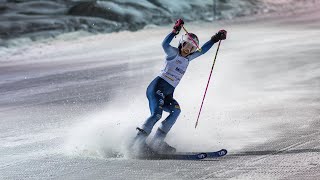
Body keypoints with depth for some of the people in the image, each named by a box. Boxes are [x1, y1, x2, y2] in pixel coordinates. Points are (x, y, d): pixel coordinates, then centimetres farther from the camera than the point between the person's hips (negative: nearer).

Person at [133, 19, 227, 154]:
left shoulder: (187, 58, 19)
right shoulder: (174, 53, -2)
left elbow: (202, 50, 28)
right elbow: (165, 45, -23)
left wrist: (215, 39, 25)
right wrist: (175, 31, -31)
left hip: (168, 94, 8)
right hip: (157, 87, -8)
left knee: (176, 110, -17)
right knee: (156, 115, -24)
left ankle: (157, 141, -19)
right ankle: (138, 140, -21)